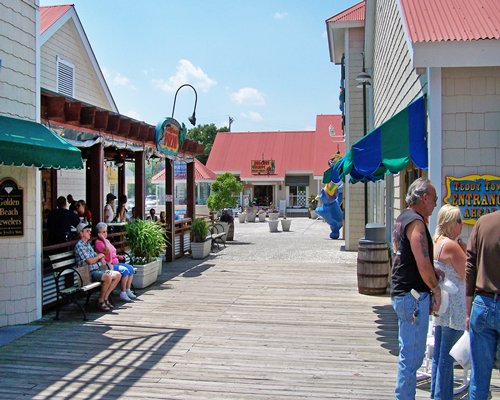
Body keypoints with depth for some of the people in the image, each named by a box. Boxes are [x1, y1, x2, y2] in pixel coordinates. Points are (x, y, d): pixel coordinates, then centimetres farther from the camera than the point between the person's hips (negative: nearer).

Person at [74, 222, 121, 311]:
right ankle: (100, 301, -13)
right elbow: (90, 261, -19)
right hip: (89, 273, -10)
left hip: (97, 270, 10)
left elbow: (96, 255, 24)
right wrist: (99, 256, -1)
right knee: (108, 277, -32)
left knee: (117, 275, 1)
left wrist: (101, 257, 0)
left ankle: (105, 298, 3)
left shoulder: (88, 244, 19)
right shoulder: (79, 245, -11)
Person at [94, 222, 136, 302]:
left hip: (115, 263, 10)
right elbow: (107, 250, -30)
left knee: (131, 268, -6)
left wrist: (118, 256, 12)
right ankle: (123, 293, -16)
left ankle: (128, 290, -2)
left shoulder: (106, 241, 19)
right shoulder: (98, 242, -11)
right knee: (125, 270, -26)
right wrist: (103, 239, -21)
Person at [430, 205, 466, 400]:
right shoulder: (451, 245, -17)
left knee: (438, 353, 16)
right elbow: (468, 274, -12)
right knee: (447, 355, -1)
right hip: (453, 305, -9)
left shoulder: (435, 242, 10)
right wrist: (465, 249, -6)